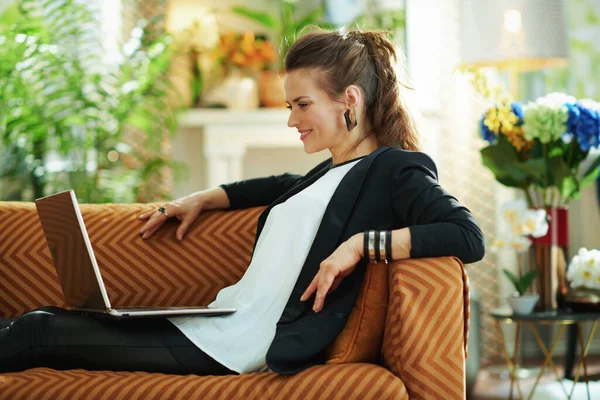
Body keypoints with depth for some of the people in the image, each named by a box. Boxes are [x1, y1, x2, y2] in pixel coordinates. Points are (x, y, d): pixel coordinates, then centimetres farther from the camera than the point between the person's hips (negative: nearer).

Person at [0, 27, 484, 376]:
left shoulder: (394, 169, -5)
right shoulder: (327, 174, 21)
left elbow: (468, 237, -19)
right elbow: (283, 185, 43)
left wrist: (361, 244, -23)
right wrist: (201, 199, 31)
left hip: (245, 348, -9)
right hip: (221, 320, 9)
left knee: (40, 334, -10)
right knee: (45, 318, 1)